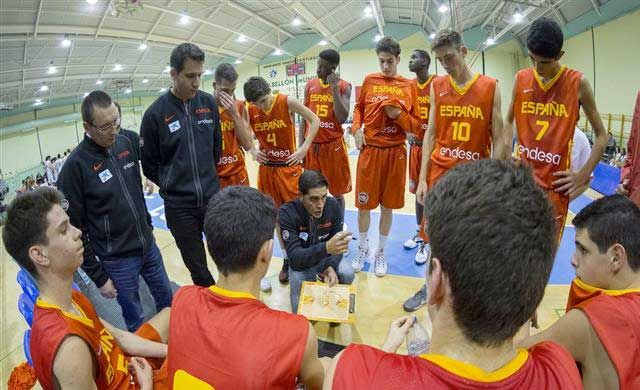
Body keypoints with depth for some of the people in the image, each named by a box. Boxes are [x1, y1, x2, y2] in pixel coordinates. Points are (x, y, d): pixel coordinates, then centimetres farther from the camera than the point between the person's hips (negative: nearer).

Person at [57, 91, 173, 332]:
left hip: (149, 246, 5)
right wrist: (98, 276, -9)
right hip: (117, 260, -5)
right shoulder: (75, 165, -17)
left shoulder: (128, 140, -5)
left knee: (168, 302, 20)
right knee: (137, 322, 10)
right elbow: (75, 229, -13)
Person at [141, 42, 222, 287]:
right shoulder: (155, 114, -9)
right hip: (179, 206, -2)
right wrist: (174, 187, 4)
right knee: (198, 269, 12)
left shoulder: (208, 103, 0)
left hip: (213, 198, 2)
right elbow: (149, 165, 1)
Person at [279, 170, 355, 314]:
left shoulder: (333, 206, -19)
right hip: (301, 261, -3)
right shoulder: (287, 212, -28)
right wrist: (326, 247, -53)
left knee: (347, 274, -25)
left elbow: (337, 244, -13)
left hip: (327, 257, 3)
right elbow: (294, 256, -35)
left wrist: (331, 266, -35)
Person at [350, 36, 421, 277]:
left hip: (395, 153, 0)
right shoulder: (369, 81, 5)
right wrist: (356, 129, -3)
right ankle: (363, 249, 27)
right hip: (369, 150, 0)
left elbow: (416, 125, 3)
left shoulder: (409, 86, 3)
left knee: (387, 206, 8)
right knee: (364, 204, 6)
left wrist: (399, 115, -15)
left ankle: (380, 253, 26)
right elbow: (358, 108, 15)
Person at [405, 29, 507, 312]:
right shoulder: (437, 87, 4)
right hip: (440, 173, 2)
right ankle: (430, 287, 26)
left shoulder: (490, 87, -2)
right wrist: (422, 179, 0)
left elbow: (498, 140, -1)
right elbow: (431, 133, 5)